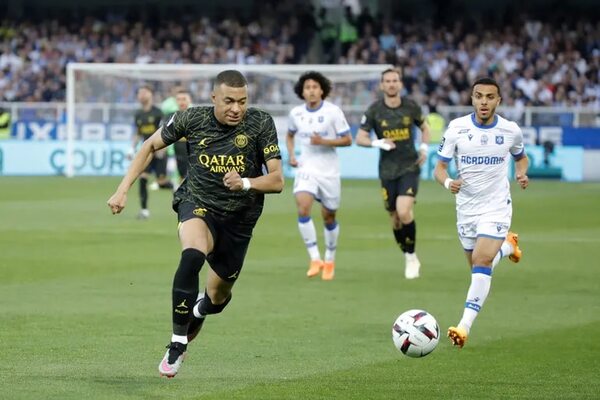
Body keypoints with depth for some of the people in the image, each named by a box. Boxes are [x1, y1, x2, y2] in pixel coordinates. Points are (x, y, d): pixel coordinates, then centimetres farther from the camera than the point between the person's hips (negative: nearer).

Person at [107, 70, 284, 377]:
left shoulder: (261, 124, -14)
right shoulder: (192, 119, -12)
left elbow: (277, 181, -16)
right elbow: (151, 146, 4)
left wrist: (246, 183, -36)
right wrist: (123, 189, -2)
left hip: (239, 219, 2)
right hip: (198, 205, -2)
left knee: (217, 298, 15)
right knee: (192, 256, -36)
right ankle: (177, 343, -26)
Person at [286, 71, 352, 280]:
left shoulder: (333, 112, -9)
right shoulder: (296, 113, 2)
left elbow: (347, 140, -6)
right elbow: (290, 135, 21)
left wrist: (324, 141, -20)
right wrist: (291, 155, 3)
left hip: (329, 171, -1)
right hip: (306, 169, 1)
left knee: (328, 217, 7)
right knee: (303, 208, -22)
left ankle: (329, 260, 29)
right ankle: (315, 259, -17)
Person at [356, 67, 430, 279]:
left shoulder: (411, 106, -1)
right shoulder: (374, 110, -4)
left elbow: (424, 127, 17)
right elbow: (360, 138, -1)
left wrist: (424, 148, 1)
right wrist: (378, 143, -19)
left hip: (409, 167, -1)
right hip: (387, 170, 1)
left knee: (404, 212, -20)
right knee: (395, 218, 6)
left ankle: (411, 255, -2)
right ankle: (409, 259, 26)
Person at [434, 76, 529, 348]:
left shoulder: (511, 131, -5)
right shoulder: (457, 128, -8)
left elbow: (521, 157, 16)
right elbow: (439, 167, -3)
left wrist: (522, 173, -7)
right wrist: (447, 182, -26)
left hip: (496, 206, -2)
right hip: (466, 207, 2)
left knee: (482, 262, -20)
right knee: (478, 266, 16)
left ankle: (465, 326, -22)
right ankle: (506, 245, 50)